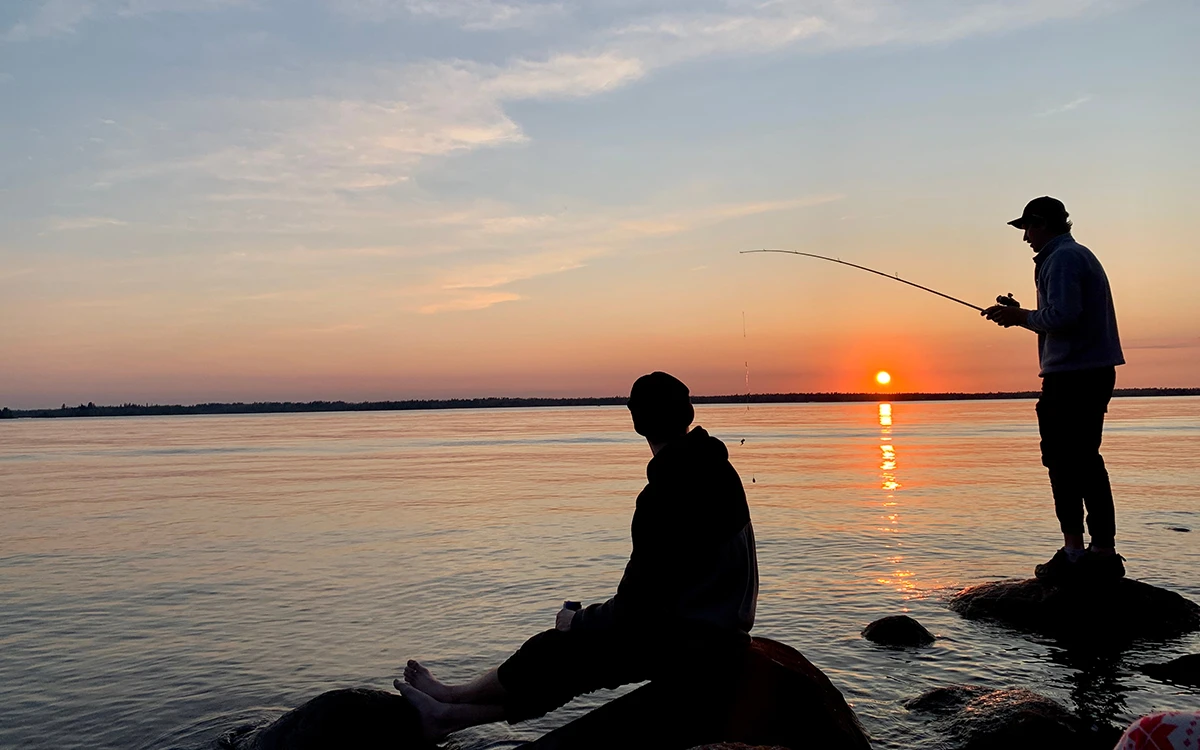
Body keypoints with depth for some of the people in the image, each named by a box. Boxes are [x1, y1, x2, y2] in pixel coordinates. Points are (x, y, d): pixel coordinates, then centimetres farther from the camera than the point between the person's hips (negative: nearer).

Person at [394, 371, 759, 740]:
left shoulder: (665, 495, -24)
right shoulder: (714, 468, 6)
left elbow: (637, 605, -21)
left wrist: (578, 621, -3)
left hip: (684, 642, -8)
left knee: (556, 652, 5)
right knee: (565, 656, 12)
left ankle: (453, 697, 27)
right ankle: (450, 714, 21)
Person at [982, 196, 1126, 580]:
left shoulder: (1061, 258, -10)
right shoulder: (1081, 255, 22)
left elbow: (1062, 316, -21)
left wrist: (1020, 317, -6)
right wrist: (1021, 315, 17)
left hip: (1071, 376, -10)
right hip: (1095, 372, 10)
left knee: (1064, 462, -6)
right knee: (1086, 461, 11)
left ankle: (1074, 551, -4)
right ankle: (1104, 552, 12)